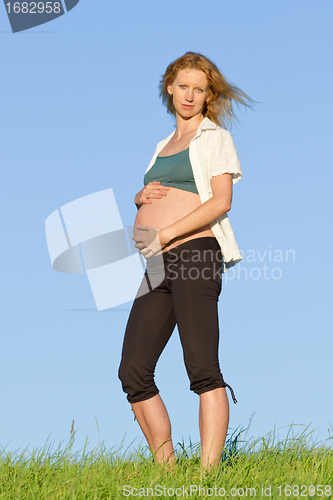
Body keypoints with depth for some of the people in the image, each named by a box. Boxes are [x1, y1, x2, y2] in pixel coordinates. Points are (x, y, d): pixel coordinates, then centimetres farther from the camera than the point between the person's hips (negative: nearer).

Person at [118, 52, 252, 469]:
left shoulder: (215, 137, 7)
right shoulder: (164, 145, 27)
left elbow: (221, 201, -6)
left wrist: (164, 235, -14)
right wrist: (140, 197, 8)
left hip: (194, 252, -7)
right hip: (157, 266, 7)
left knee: (202, 369, -15)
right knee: (133, 373, -2)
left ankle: (208, 474, -19)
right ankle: (166, 469, 5)